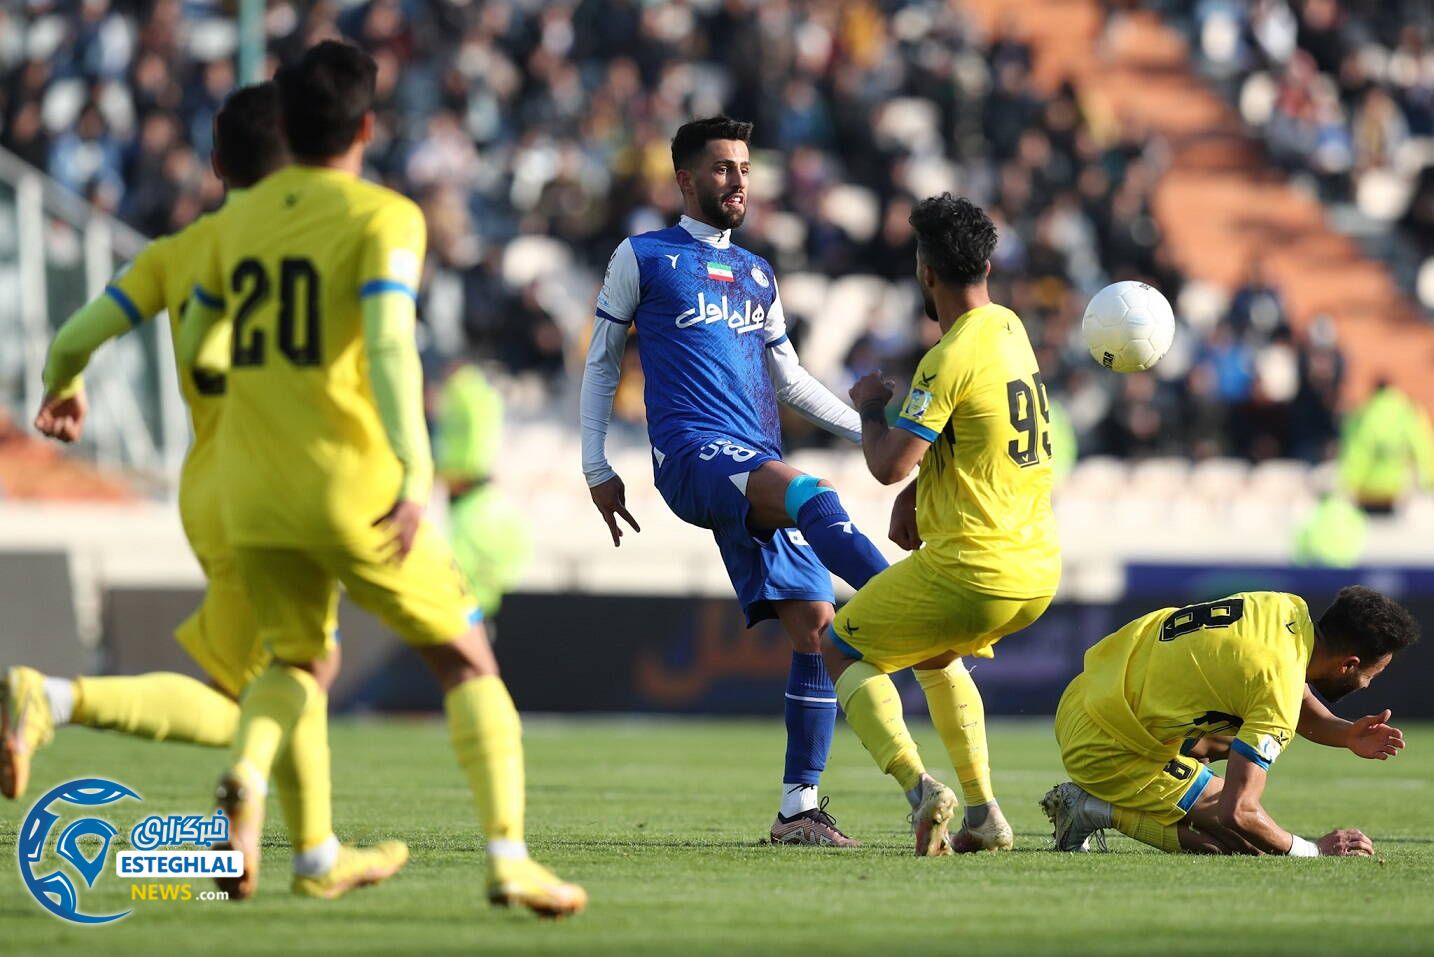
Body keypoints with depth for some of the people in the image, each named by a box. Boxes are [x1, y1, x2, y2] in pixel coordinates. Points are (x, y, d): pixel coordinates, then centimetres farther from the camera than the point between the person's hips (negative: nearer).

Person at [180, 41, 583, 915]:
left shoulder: (239, 220, 8)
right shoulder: (383, 218, -9)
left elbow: (199, 346, 21)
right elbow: (390, 343, -24)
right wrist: (416, 474, -30)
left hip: (253, 484, 5)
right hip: (350, 485, -5)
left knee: (297, 662, 21)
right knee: (466, 659, 9)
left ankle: (247, 778, -13)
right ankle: (509, 855, -5)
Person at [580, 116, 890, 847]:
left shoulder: (757, 275, 25)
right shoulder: (643, 258, 10)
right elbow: (601, 363, 12)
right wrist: (597, 468, 6)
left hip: (759, 471, 6)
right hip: (692, 453, -6)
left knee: (816, 624, -5)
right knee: (812, 497, -35)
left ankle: (798, 809, -1)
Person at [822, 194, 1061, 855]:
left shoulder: (952, 359, -18)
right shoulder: (1010, 329, 10)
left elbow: (889, 464, -21)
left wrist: (870, 405, -2)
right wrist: (913, 496, 17)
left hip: (972, 574, -8)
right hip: (1039, 570, 8)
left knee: (842, 649, 10)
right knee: (936, 655, 33)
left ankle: (918, 786, -12)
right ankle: (984, 813, 21)